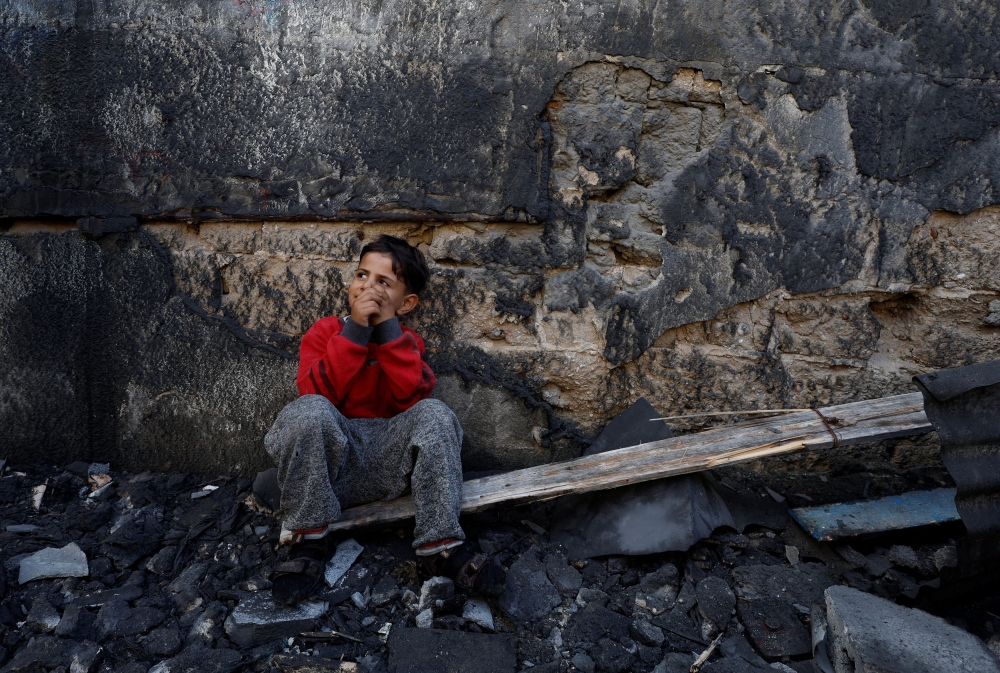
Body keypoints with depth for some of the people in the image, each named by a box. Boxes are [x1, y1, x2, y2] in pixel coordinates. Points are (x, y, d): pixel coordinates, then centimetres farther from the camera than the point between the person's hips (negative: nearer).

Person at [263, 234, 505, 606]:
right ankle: (310, 539, -17)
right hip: (331, 459, -1)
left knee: (434, 414, -24)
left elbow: (409, 397, -9)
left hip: (387, 458, 1)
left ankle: (440, 544, -22)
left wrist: (387, 327, -12)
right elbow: (318, 392, -12)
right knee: (308, 411, -32)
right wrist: (355, 330, -16)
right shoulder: (324, 331, 8)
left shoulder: (406, 341, 13)